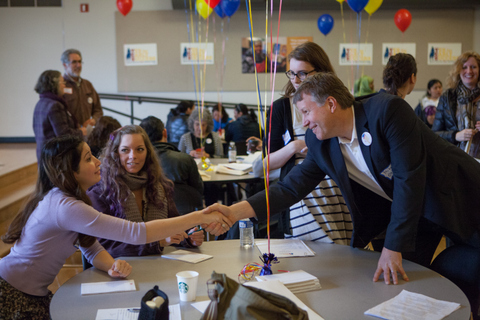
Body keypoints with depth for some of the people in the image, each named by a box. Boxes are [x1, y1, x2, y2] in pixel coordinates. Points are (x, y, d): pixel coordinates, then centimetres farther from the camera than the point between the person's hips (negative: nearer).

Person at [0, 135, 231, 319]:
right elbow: (135, 233, -33)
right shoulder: (64, 207, -28)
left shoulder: (65, 198, 3)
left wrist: (111, 267, -20)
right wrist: (199, 217, -31)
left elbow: (91, 249, 3)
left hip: (34, 294, 8)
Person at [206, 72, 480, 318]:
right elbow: (290, 188, -7)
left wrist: (393, 247, -26)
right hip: (408, 214, 5)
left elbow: (409, 177, -28)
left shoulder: (387, 110, -27)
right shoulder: (322, 146, -7)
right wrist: (233, 212, -20)